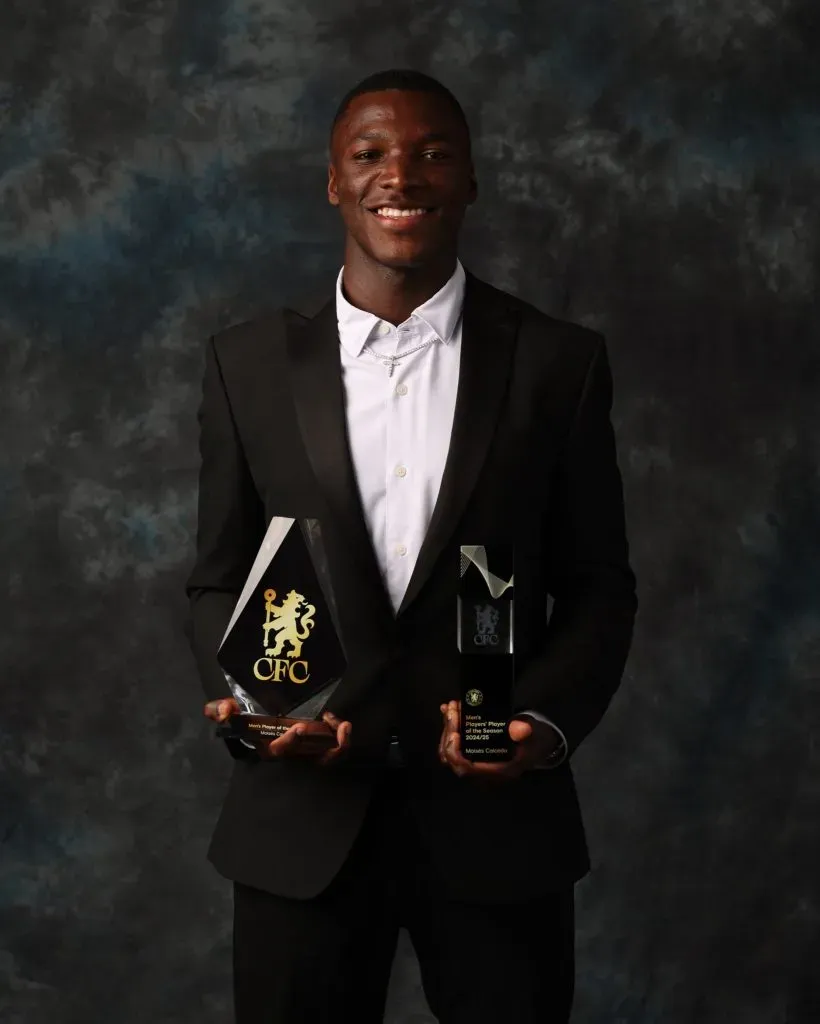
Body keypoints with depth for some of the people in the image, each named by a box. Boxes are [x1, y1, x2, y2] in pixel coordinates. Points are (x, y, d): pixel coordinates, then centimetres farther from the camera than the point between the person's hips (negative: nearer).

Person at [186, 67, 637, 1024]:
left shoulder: (558, 362, 0)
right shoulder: (249, 362, 3)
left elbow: (597, 583, 3)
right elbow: (219, 577, 8)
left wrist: (546, 719, -13)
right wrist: (244, 697, -11)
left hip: (496, 815, 0)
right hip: (300, 826, 1)